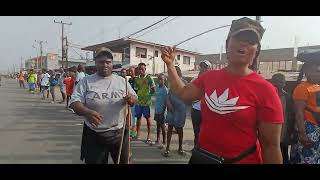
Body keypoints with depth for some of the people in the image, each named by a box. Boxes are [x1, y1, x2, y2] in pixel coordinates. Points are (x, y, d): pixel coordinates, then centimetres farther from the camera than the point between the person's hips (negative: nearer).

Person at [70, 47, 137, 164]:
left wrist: (131, 99, -16)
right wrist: (87, 112, -28)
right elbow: (75, 102, -7)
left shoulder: (122, 81, 3)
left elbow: (134, 98, 9)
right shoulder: (86, 81, -2)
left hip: (119, 133, 2)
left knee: (123, 161, 18)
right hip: (94, 135, -1)